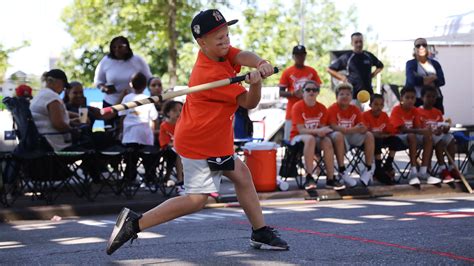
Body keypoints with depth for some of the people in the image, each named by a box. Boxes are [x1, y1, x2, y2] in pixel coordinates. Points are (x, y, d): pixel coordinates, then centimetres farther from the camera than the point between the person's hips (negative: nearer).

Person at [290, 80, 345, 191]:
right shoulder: (297, 107, -12)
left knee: (327, 141, -28)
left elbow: (322, 128, 0)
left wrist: (322, 132, -25)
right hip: (298, 137, -4)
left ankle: (330, 178, -27)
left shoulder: (321, 108, 1)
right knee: (310, 139, -38)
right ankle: (309, 177, -40)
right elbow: (301, 130, -19)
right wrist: (317, 131, -32)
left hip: (316, 136, 4)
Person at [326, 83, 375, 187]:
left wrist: (362, 129, -29)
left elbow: (363, 128, -2)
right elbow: (334, 127, -24)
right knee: (338, 135, -38)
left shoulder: (355, 110, 4)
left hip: (352, 137, 5)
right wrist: (353, 129, -34)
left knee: (369, 135, -15)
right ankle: (342, 171, -36)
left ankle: (368, 169, -10)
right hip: (337, 136, -5)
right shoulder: (332, 109, -10)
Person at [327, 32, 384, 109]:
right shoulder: (346, 57, 0)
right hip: (353, 95, -3)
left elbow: (380, 66, 29)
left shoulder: (369, 56, 11)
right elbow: (330, 69, 5)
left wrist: (373, 74, 11)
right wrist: (342, 77, -4)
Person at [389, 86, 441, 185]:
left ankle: (423, 172, -24)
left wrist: (425, 131, -24)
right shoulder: (396, 110, -15)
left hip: (412, 135, 7)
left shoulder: (414, 111, 5)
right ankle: (414, 172, -41)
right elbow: (403, 129, -25)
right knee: (412, 136, -37)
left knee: (428, 138, -19)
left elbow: (417, 128, 0)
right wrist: (421, 131, -36)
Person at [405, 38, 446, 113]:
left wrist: (421, 80, -10)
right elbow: (412, 80, -10)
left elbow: (441, 81, 2)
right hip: (417, 99, -3)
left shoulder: (435, 63, 16)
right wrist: (433, 77, -2)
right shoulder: (410, 64, 7)